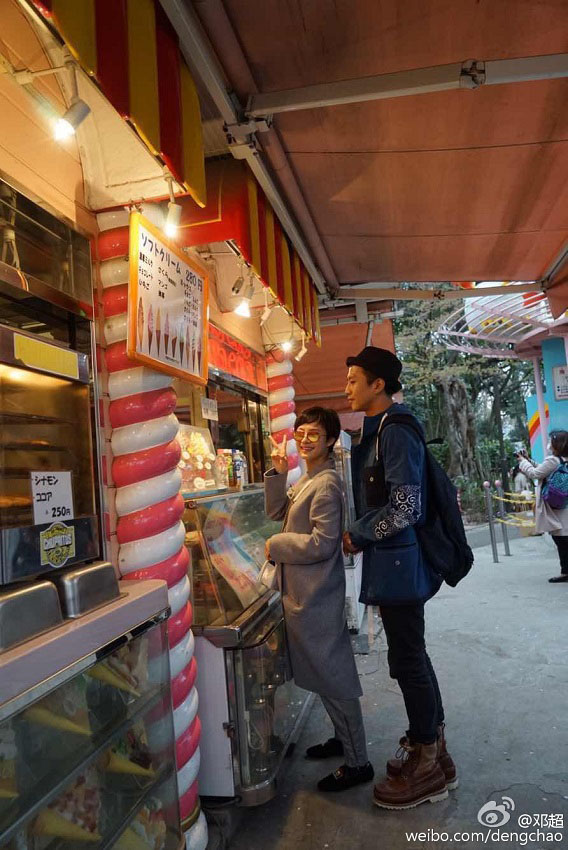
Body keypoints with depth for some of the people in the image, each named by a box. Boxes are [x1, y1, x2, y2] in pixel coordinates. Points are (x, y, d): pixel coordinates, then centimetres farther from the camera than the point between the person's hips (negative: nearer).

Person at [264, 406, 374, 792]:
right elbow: (277, 511, 11)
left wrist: (276, 545, -14)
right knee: (325, 674, 22)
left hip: (317, 596, -10)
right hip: (303, 593, 10)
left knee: (334, 676, 2)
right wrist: (278, 472, -1)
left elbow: (323, 543, -24)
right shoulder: (307, 479, 11)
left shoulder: (326, 484, -20)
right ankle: (343, 737, 40)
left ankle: (357, 763, 18)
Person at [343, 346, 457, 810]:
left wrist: (357, 535, -13)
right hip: (394, 564, 10)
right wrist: (360, 534, 10)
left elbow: (406, 508, -23)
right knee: (413, 657, 19)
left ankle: (427, 768, 22)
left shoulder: (396, 432, -18)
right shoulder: (380, 431, 11)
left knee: (408, 661, 3)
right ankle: (434, 749, 35)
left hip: (399, 563, -10)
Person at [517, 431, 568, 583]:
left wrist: (523, 461, 3)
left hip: (555, 509, -9)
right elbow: (542, 471, 21)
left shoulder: (552, 460, -18)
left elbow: (534, 474, -11)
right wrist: (529, 461, 17)